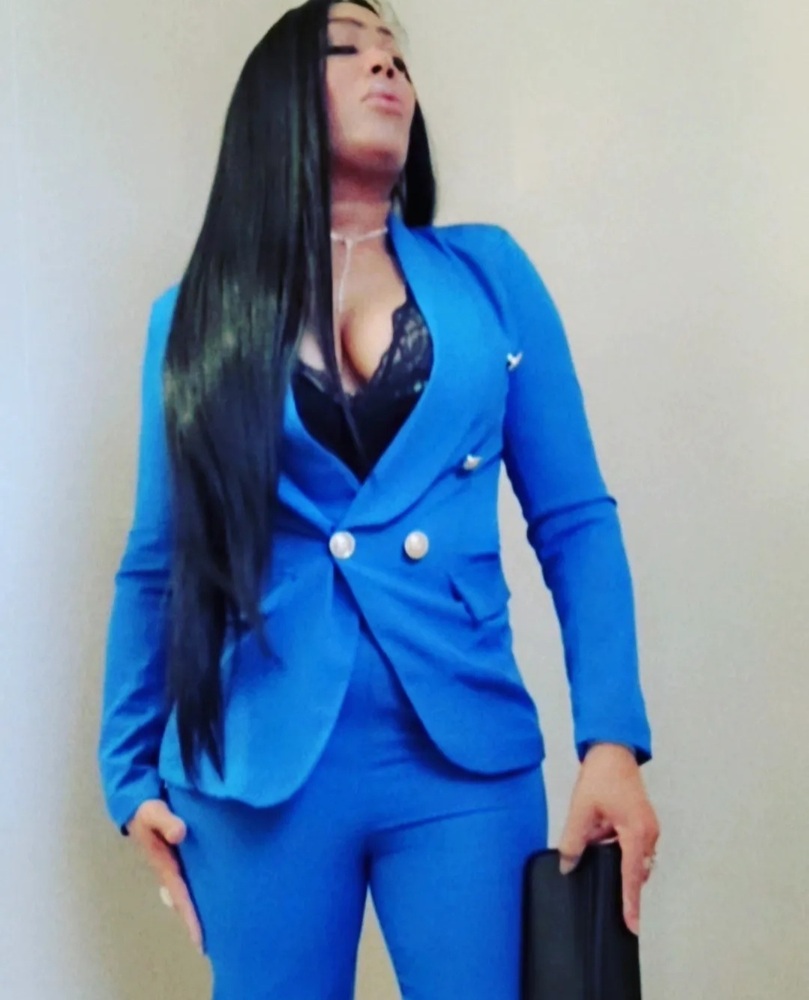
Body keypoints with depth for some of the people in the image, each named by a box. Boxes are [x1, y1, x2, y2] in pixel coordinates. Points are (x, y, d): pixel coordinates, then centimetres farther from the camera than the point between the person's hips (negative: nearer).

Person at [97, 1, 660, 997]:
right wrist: (130, 771, 8)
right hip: (259, 765, 0)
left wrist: (611, 740, -7)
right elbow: (156, 562, 10)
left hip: (465, 757, 0)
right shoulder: (198, 313, 6)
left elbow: (575, 521, 3)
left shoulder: (489, 273, 6)